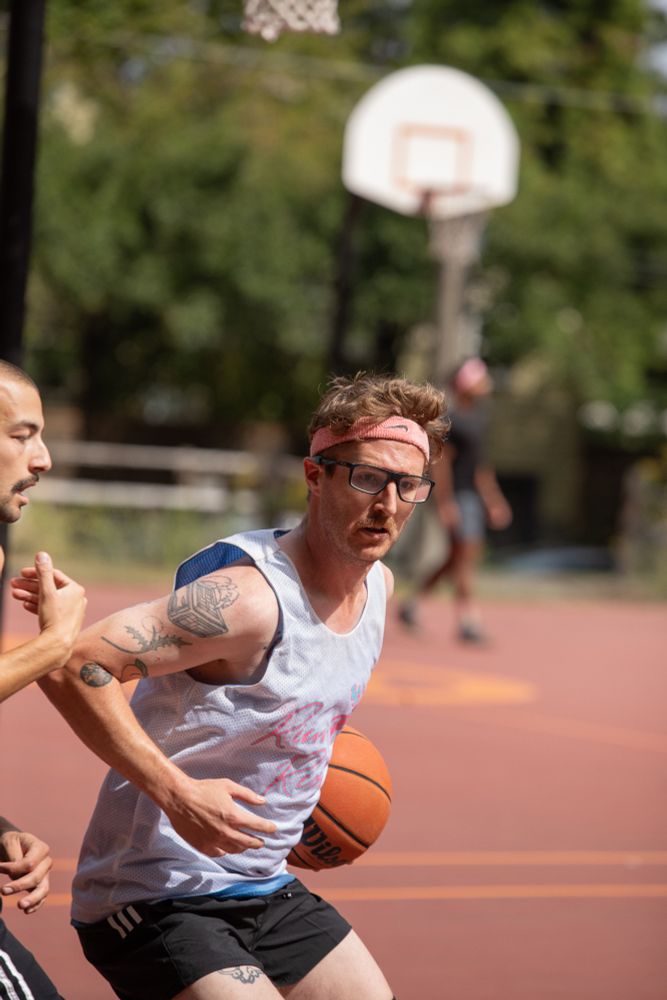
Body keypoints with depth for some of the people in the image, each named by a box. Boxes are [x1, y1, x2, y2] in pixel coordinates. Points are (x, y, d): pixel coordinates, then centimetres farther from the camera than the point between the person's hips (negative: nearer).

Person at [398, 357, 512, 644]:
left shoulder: (479, 417, 16)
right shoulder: (453, 421, -12)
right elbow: (441, 462, -15)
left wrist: (494, 500, 23)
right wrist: (445, 503, -21)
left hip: (475, 494, 9)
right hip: (457, 494, -9)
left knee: (459, 558, 12)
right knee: (467, 553, -12)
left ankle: (412, 603, 24)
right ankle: (467, 620, -11)